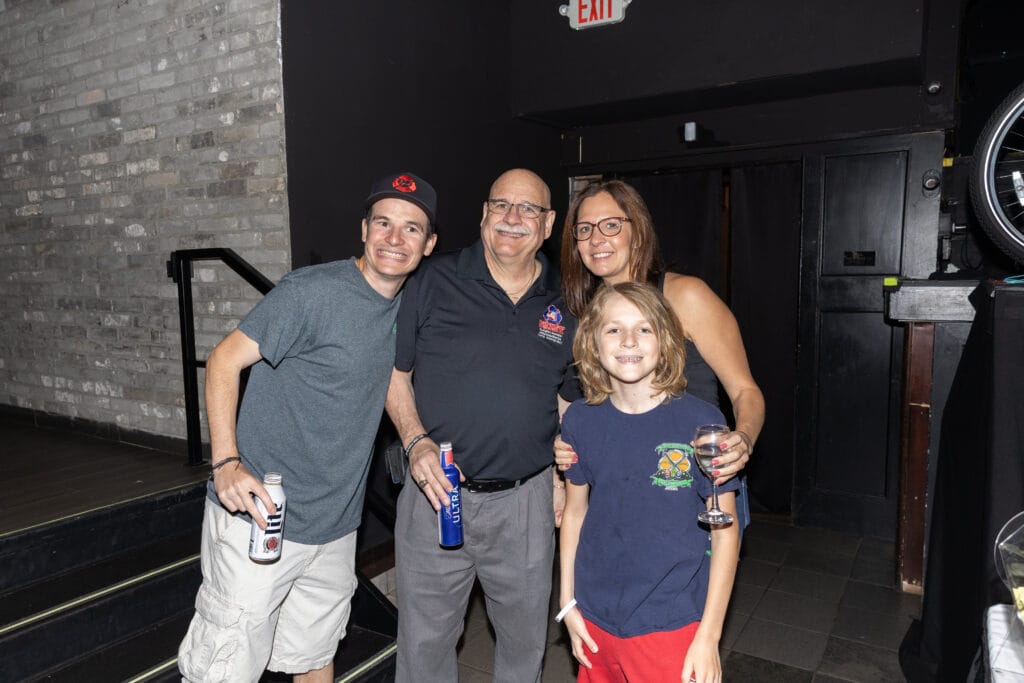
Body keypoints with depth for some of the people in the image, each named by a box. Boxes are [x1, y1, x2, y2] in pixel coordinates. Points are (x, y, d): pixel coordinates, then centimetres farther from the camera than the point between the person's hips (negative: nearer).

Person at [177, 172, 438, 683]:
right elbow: (224, 361, -14)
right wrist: (226, 462, -23)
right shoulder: (313, 291, -17)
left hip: (336, 526, 7)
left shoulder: (407, 308, 5)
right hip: (260, 517, -6)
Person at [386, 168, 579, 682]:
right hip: (437, 491, -1)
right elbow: (394, 373, 1)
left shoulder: (563, 306, 3)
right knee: (425, 640, 15)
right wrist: (416, 442, -13)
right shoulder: (434, 282, -5)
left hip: (526, 501, 2)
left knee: (524, 639, 20)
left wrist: (564, 478, 5)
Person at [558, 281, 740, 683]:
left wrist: (709, 635, -8)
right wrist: (568, 603, 7)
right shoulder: (580, 421, -5)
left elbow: (725, 532, -8)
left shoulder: (701, 422, -14)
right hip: (595, 620, 3)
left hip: (672, 625, -3)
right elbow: (575, 513, 6)